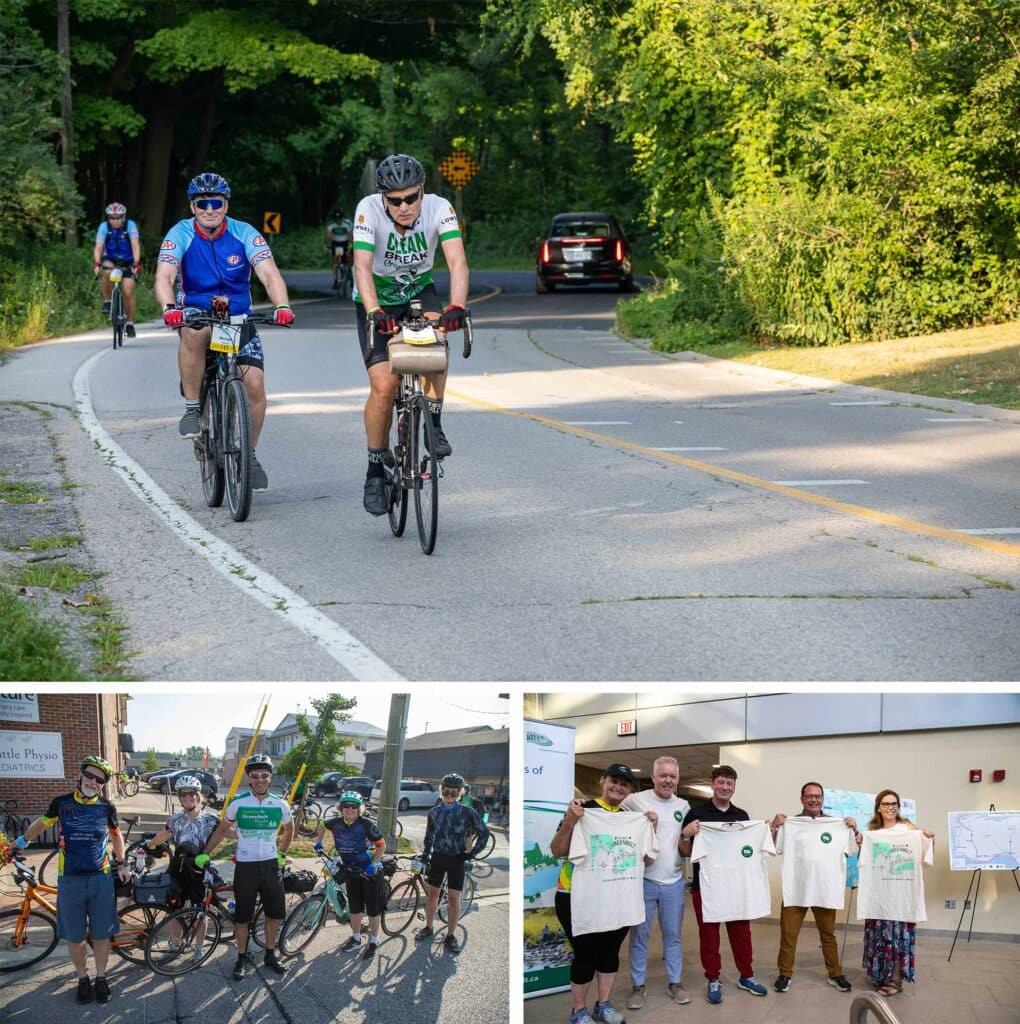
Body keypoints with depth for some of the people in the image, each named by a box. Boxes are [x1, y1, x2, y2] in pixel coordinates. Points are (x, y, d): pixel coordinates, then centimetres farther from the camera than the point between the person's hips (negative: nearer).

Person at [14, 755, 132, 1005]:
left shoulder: (106, 807, -1)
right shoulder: (61, 803, -2)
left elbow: (116, 835, 18)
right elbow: (42, 823, 19)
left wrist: (122, 864, 14)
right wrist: (23, 840, 32)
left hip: (101, 879, 0)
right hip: (70, 880, 0)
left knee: (101, 935, 6)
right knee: (74, 937, 5)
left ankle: (101, 979, 22)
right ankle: (83, 979, 23)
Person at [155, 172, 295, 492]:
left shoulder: (244, 234, -9)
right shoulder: (181, 234, -11)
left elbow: (269, 273, -21)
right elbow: (164, 276, -24)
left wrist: (282, 305, -41)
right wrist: (169, 307, -46)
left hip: (239, 320, 1)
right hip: (197, 315, -1)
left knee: (254, 384, -16)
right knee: (194, 331, -39)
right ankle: (192, 407, -23)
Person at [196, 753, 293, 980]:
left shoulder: (280, 805, -2)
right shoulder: (238, 803, -8)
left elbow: (289, 831, 18)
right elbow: (222, 830, 5)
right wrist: (204, 854, 3)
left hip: (271, 865, 2)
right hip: (245, 866, -2)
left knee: (274, 914, 9)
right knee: (242, 917, 3)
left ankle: (270, 955, 25)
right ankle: (242, 958, 18)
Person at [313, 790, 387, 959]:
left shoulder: (367, 824, -21)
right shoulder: (336, 823, -8)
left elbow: (382, 845, -13)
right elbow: (323, 825, 16)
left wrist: (373, 865, -22)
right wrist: (318, 842, 9)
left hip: (370, 871, -4)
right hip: (351, 871, 4)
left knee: (373, 908, 3)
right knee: (354, 907, 15)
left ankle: (373, 942, 17)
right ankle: (356, 939, 32)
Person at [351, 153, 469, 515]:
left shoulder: (439, 208, -24)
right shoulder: (369, 210, -27)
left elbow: (457, 261, -36)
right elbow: (362, 267, -36)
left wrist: (456, 307, -53)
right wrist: (375, 313, -52)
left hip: (419, 291, 1)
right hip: (377, 300, -1)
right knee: (384, 386, -14)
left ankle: (434, 425, -17)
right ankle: (376, 469, 4)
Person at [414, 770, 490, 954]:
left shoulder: (466, 812, -10)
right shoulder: (434, 813, 0)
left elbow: (483, 832, -3)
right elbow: (429, 838, 8)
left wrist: (471, 853, -6)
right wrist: (424, 859, 1)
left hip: (456, 859, -3)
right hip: (437, 857, 3)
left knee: (454, 897, -2)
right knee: (433, 893, 10)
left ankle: (451, 936, 7)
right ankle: (428, 927, 25)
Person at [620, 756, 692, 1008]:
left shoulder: (684, 806, 9)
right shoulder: (635, 801, -7)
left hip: (674, 882, 4)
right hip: (643, 880, -4)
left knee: (673, 935, 12)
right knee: (639, 935, 4)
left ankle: (674, 982, 21)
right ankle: (637, 985, 14)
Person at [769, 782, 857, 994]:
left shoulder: (837, 824, 8)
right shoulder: (789, 823, 2)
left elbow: (852, 851, 8)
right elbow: (774, 849, 0)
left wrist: (853, 830, -6)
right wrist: (774, 827, -13)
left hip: (826, 890, 1)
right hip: (795, 889, -1)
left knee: (828, 933, 11)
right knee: (788, 933, 2)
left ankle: (835, 974, 20)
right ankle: (785, 974, 12)